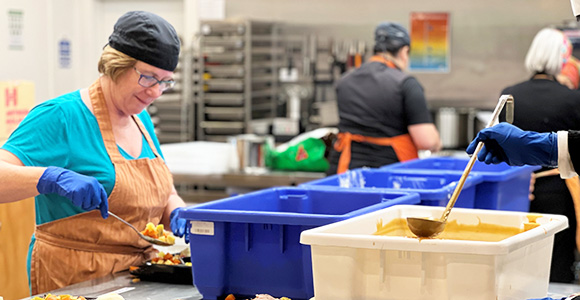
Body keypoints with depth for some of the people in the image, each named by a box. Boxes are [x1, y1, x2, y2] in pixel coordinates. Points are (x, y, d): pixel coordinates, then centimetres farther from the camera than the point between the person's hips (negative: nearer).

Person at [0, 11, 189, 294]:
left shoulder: (140, 119, 12)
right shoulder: (61, 117, -12)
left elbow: (165, 195, 22)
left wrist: (176, 215, 2)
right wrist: (53, 178, -35)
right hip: (74, 280, -7)